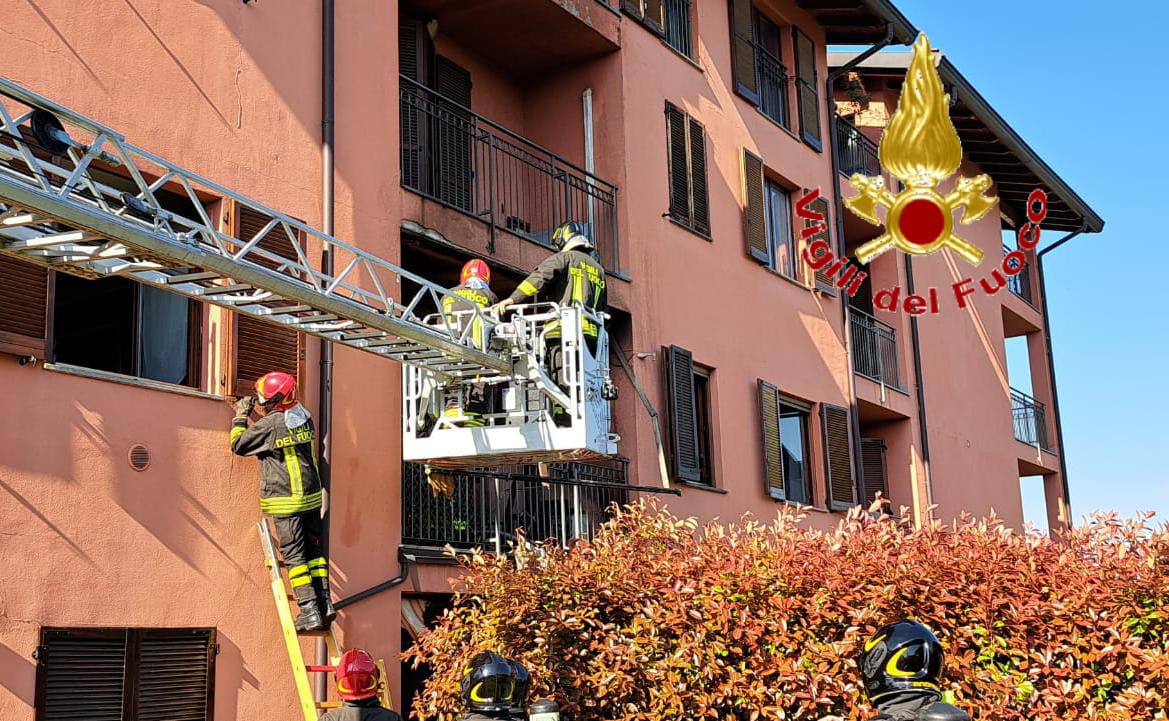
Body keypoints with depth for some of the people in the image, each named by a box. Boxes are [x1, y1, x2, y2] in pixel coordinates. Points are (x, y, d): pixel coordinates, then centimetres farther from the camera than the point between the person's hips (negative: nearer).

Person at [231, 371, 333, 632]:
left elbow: (238, 445, -2)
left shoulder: (270, 424, -14)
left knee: (295, 556, -2)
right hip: (311, 496, 7)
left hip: (286, 502, -6)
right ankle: (325, 604, 9)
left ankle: (309, 611, -4)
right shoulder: (304, 417, 6)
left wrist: (241, 417, 9)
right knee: (315, 550, 11)